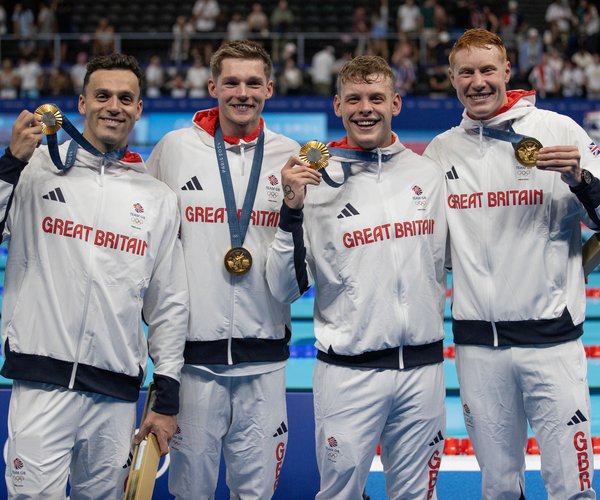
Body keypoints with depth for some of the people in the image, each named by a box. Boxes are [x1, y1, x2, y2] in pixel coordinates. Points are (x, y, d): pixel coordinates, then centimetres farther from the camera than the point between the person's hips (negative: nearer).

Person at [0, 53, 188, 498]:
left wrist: (167, 399, 11)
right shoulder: (37, 169, 4)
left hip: (117, 393, 3)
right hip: (42, 379, -3)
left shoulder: (159, 198, 12)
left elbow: (169, 304, 14)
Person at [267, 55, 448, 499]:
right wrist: (293, 209, -17)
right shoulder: (317, 182, -5)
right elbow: (284, 289, -8)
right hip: (349, 373, -3)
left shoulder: (427, 173, 5)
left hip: (424, 367, 3)